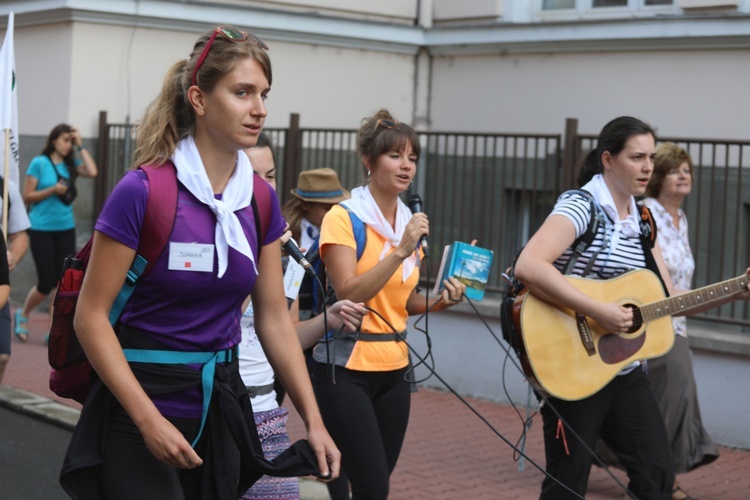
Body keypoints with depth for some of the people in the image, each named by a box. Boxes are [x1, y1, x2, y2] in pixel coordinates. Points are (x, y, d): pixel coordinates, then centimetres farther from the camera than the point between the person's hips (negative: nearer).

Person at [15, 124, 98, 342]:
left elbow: (92, 172, -13)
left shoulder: (71, 164, 6)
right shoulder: (39, 163, -5)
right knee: (46, 283, -2)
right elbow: (27, 197, -5)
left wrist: (81, 146, -6)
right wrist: (52, 190, -18)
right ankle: (22, 315, 26)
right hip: (41, 230, -4)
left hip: (66, 230, 4)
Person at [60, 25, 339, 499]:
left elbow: (274, 319, 6)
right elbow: (91, 317, -14)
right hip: (138, 410, -6)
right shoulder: (143, 192, -15)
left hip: (220, 406, 6)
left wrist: (314, 421, -1)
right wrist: (149, 420, -20)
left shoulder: (263, 201, 2)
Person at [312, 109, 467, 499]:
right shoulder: (344, 217, -10)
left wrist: (439, 302, 1)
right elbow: (349, 294, -20)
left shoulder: (410, 221, 10)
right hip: (347, 368, -7)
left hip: (394, 369, 7)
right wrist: (400, 250, -24)